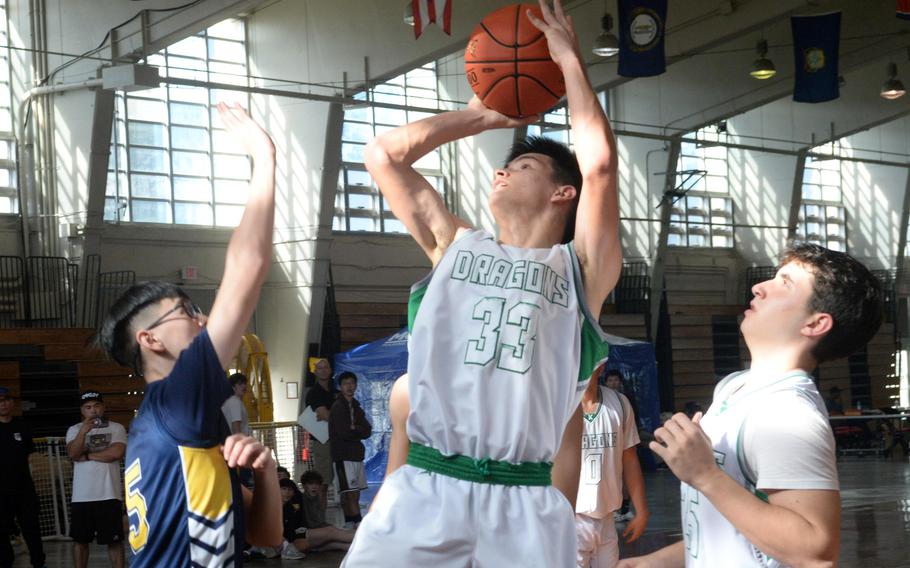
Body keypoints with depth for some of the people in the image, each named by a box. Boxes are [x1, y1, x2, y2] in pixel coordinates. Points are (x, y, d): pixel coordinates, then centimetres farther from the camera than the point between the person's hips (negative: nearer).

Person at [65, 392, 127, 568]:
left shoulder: (116, 428, 2)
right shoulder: (74, 430, 7)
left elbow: (117, 453, -14)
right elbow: (73, 454, -11)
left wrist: (87, 456, -8)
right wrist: (83, 432, -28)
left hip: (109, 494, -2)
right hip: (82, 496, 2)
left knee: (114, 539, 1)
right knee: (80, 539, 7)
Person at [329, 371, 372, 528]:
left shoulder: (357, 408, 17)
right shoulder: (338, 407, -5)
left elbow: (368, 431, 6)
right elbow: (343, 432, -15)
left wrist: (354, 429, -9)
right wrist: (359, 431, 0)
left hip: (357, 454, 7)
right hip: (343, 455, -7)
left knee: (354, 492, 7)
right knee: (350, 492, -12)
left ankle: (350, 523, 11)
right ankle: (358, 523, -17)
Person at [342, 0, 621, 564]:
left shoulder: (579, 268, 11)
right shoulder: (456, 247, 20)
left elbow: (598, 163, -2)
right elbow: (384, 155, 19)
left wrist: (570, 59, 9)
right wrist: (481, 116, 27)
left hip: (526, 502, -2)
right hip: (423, 489, 2)